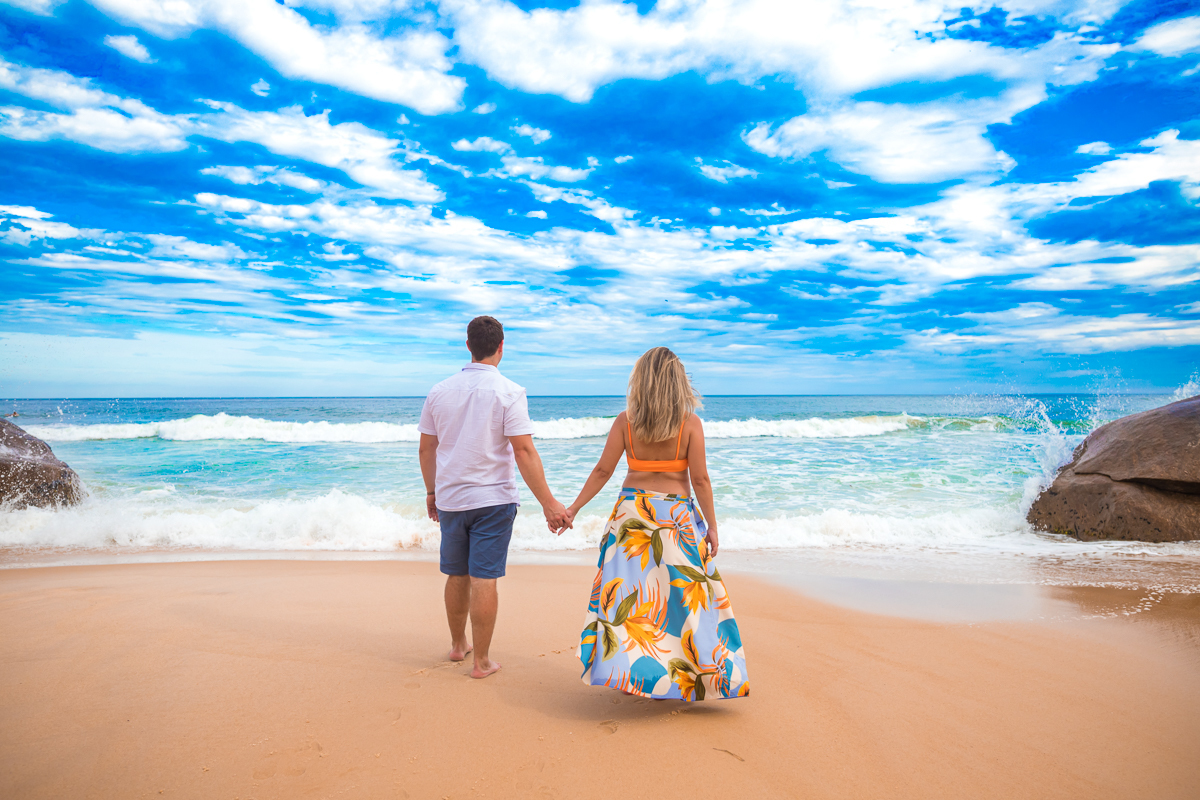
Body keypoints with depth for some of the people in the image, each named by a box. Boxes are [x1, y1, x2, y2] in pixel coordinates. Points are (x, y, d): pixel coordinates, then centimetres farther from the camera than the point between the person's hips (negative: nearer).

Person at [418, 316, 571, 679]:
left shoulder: (440, 391, 3)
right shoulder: (508, 392, -12)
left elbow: (426, 448, 9)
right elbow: (524, 451, -17)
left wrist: (431, 492, 22)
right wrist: (549, 503, -14)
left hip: (450, 499, 5)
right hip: (492, 499, -4)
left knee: (457, 576, 18)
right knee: (484, 579, 1)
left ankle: (458, 644, 36)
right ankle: (481, 661, 10)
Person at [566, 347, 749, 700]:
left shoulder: (625, 420, -1)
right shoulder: (690, 423, -5)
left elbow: (602, 471, -1)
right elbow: (700, 479, -7)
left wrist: (573, 508, 8)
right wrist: (711, 526, 1)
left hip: (632, 509, 1)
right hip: (676, 515, -1)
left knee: (630, 588, 6)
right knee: (681, 591, 9)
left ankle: (634, 672, 10)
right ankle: (677, 676, 17)